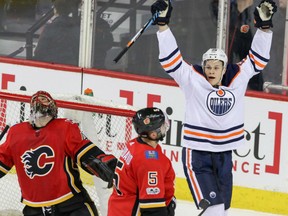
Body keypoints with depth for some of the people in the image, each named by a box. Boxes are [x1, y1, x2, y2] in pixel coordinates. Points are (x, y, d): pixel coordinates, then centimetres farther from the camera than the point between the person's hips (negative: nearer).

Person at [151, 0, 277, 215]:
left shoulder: (237, 79, 3)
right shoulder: (193, 80, -7)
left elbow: (257, 58, 7)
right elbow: (171, 59, -12)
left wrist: (264, 25, -3)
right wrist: (163, 24, -21)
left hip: (223, 155, 5)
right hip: (197, 155, -5)